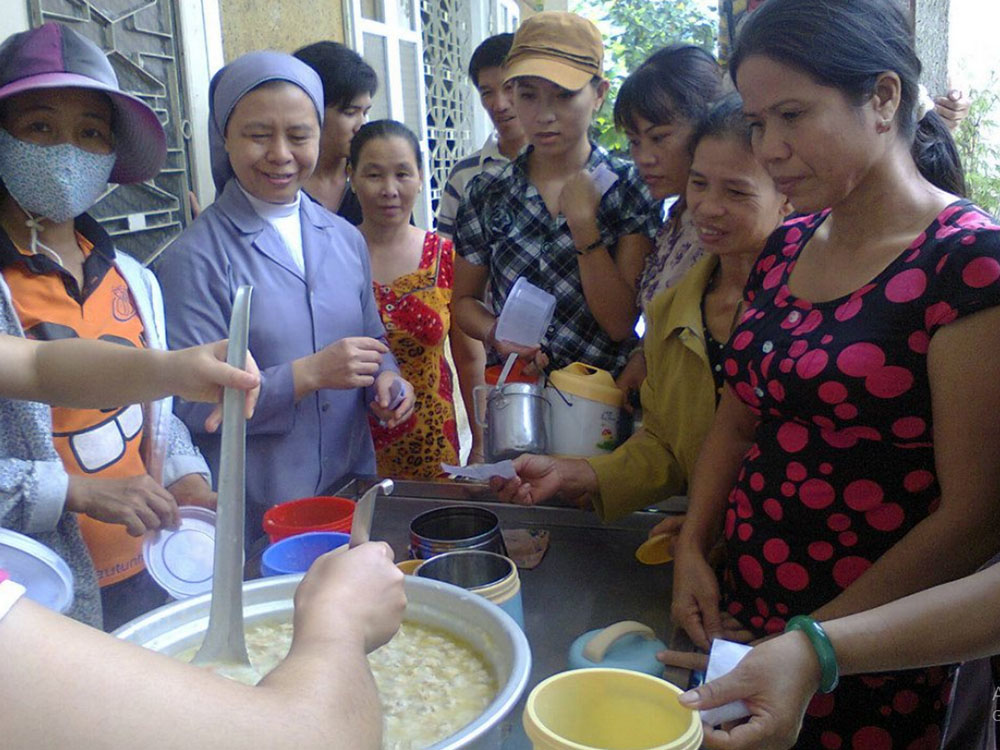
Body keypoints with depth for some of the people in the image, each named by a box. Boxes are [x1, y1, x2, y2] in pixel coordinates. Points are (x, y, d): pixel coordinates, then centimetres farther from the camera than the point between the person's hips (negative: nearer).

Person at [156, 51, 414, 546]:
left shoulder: (345, 239, 5)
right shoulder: (195, 258, -12)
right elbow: (189, 406, -16)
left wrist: (385, 379, -7)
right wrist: (310, 373, -23)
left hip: (353, 487, 5)